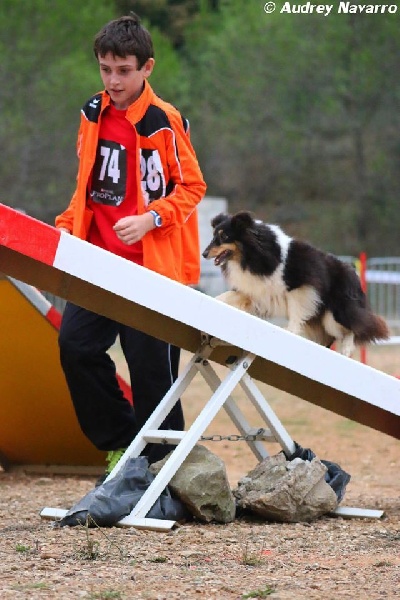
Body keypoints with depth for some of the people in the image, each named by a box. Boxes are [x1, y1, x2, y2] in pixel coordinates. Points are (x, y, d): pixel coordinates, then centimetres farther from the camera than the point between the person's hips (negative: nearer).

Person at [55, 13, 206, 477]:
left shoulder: (164, 122, -7)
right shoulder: (93, 114, 11)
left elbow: (191, 188, -4)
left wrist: (149, 219, -18)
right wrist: (66, 227, 8)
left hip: (151, 263, -6)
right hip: (98, 260, 6)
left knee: (150, 366, -4)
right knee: (75, 344, -6)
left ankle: (160, 464, 7)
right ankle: (119, 440, 10)